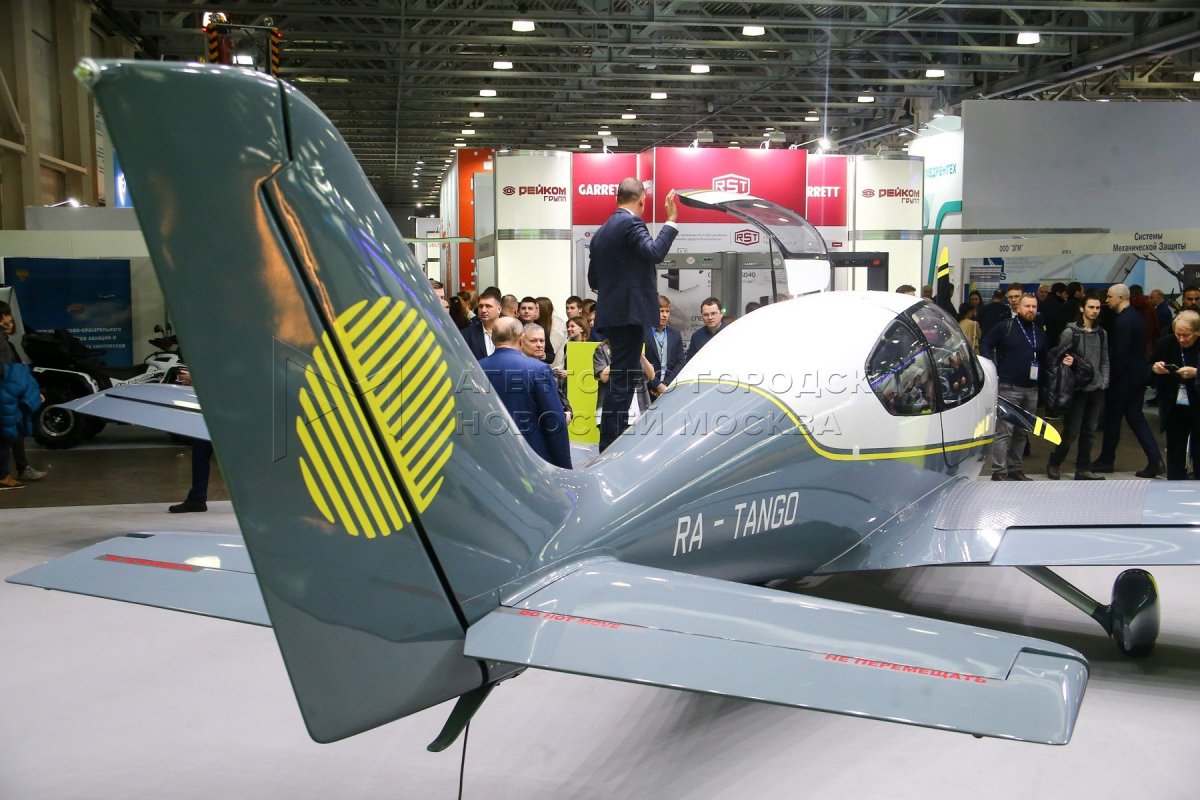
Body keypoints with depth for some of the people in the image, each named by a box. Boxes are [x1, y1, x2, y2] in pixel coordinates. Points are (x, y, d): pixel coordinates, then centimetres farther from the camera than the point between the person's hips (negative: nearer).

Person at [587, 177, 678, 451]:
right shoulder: (631, 223, -9)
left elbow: (593, 280, 18)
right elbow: (654, 253, -24)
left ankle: (614, 441, 21)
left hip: (610, 313, 9)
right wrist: (671, 220, -18)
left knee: (621, 379, 16)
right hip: (631, 312, -9)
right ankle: (611, 445, -7)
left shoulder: (601, 231, 16)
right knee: (623, 380, -7)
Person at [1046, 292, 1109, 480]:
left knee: (1089, 431, 8)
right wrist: (1064, 361, -24)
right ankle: (1054, 463, 15)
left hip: (1096, 389, 5)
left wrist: (1104, 382, 5)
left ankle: (1083, 469, 16)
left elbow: (1104, 360, 15)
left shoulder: (1102, 333, 11)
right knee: (1072, 431, -3)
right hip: (1078, 389, -5)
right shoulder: (1070, 332, -6)